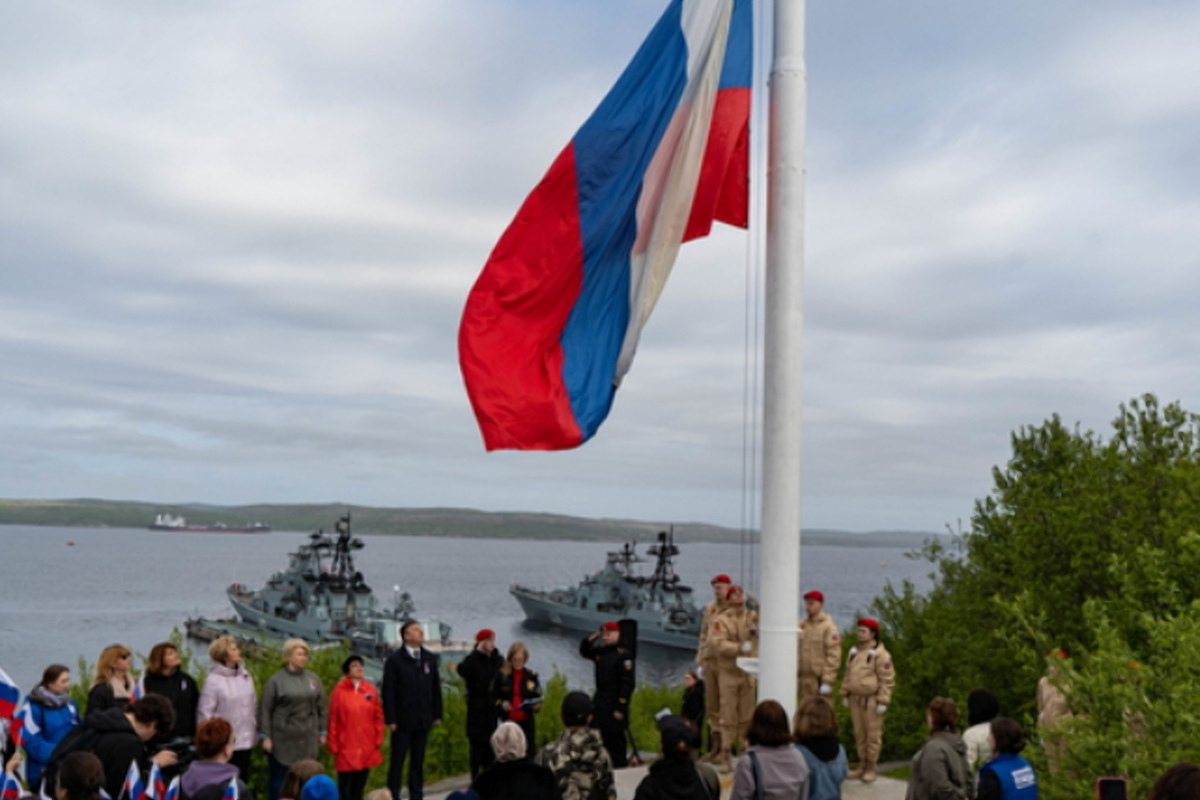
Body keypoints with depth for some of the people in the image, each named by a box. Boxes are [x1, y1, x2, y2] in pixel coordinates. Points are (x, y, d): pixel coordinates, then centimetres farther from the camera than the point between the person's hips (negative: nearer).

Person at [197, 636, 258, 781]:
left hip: (246, 742, 5)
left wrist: (254, 732, 10)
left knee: (243, 780, 13)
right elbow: (204, 712, -11)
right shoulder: (213, 681, -12)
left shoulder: (245, 676, 6)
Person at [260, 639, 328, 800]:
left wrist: (322, 732, 11)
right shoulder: (276, 680, -5)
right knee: (278, 778, 3)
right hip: (283, 740, -3)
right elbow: (265, 710, -4)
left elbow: (321, 707, 12)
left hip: (308, 741, 4)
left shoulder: (313, 678, 7)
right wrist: (266, 737, -7)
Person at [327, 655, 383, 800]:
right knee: (345, 784, 2)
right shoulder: (339, 691, -7)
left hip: (366, 748, 3)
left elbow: (378, 717, 7)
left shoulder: (371, 690, 3)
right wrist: (333, 745, -3)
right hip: (346, 747, -3)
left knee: (360, 783, 11)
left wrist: (378, 739, 3)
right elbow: (333, 721, -4)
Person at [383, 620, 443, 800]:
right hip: (403, 721, -4)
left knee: (418, 761, 11)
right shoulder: (395, 660, -6)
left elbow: (435, 688, 12)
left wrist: (437, 714, 8)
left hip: (423, 720, 4)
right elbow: (388, 691, -9)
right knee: (398, 760, 1)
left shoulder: (430, 658, 9)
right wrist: (390, 719, -13)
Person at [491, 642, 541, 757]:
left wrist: (536, 705, -11)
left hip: (527, 721, 1)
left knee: (529, 752, 2)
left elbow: (538, 697, 9)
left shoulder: (531, 676, 3)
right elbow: (493, 697, 2)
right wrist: (501, 704, -16)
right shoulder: (502, 675, -1)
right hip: (509, 721, -1)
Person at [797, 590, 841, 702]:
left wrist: (827, 681, -16)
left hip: (820, 679, -6)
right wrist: (794, 676, 11)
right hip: (805, 679, 6)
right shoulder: (803, 626, 11)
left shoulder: (829, 627, -9)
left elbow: (834, 656, -13)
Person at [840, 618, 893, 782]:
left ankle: (870, 769, 7)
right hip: (855, 698, 7)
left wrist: (882, 701, -14)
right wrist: (845, 694, 17)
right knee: (859, 733, 12)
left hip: (871, 699, -7)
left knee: (873, 734, 0)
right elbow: (848, 674, 20)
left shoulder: (880, 654, -11)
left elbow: (887, 680, -12)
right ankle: (861, 766, 21)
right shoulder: (854, 652, 12)